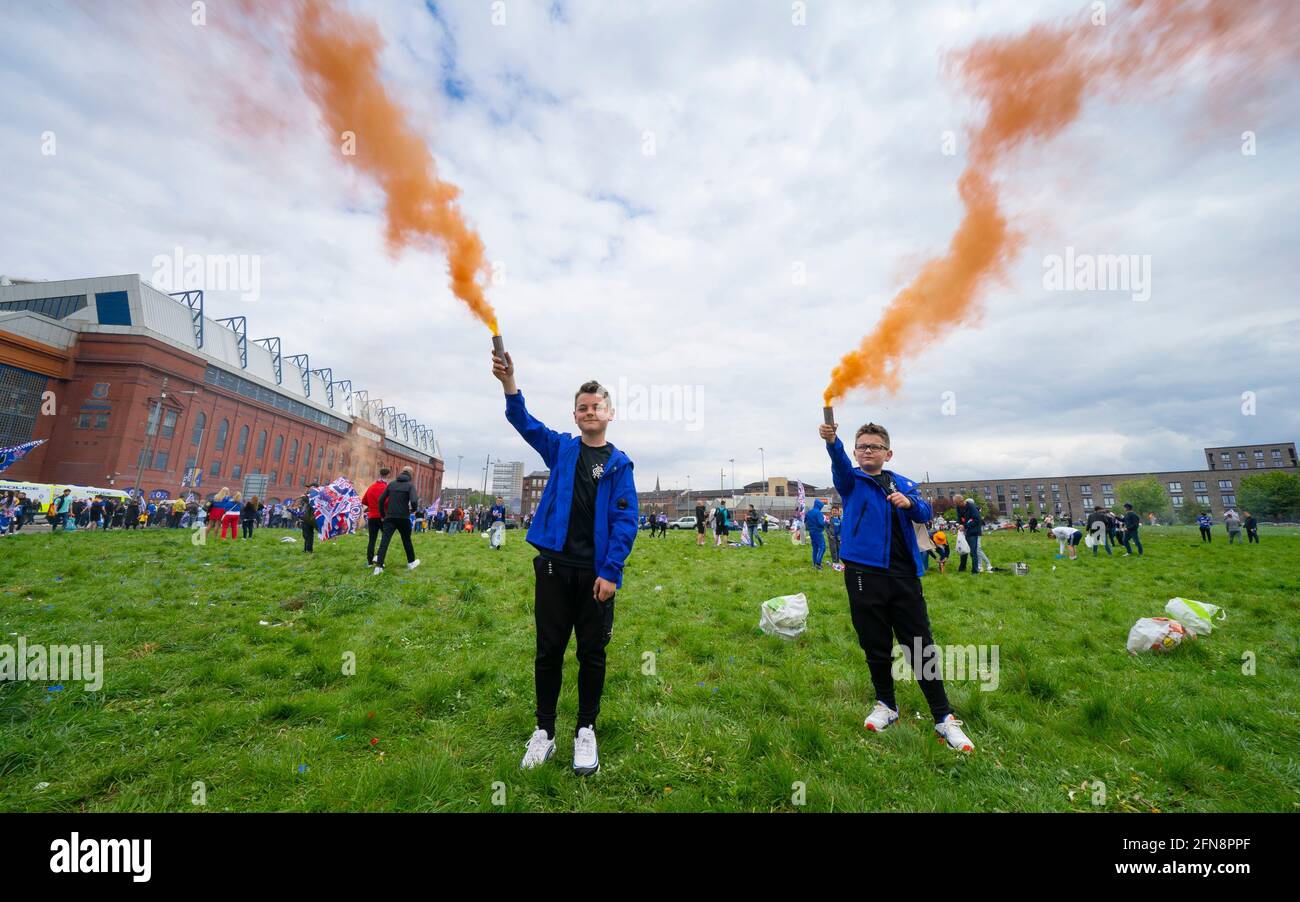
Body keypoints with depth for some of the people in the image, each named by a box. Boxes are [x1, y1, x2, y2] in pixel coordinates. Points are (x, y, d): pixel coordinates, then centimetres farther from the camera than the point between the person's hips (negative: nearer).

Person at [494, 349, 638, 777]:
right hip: (554, 565, 1)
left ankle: (586, 731, 30)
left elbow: (626, 521, -5)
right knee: (549, 650, 11)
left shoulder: (619, 463, 1)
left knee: (592, 652, 11)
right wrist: (508, 381, -23)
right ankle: (544, 731, 30)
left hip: (596, 572, -1)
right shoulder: (560, 448, 7)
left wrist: (610, 572, -12)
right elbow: (524, 422, -6)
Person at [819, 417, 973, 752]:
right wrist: (831, 441, -41)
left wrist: (909, 502, -22)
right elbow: (840, 465, -19)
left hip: (904, 574, 2)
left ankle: (944, 717, 17)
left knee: (921, 646, 5)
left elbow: (925, 513, 1)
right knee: (875, 645, 10)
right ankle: (886, 705, 29)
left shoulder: (903, 484, 13)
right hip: (865, 572, -1)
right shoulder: (852, 481, 3)